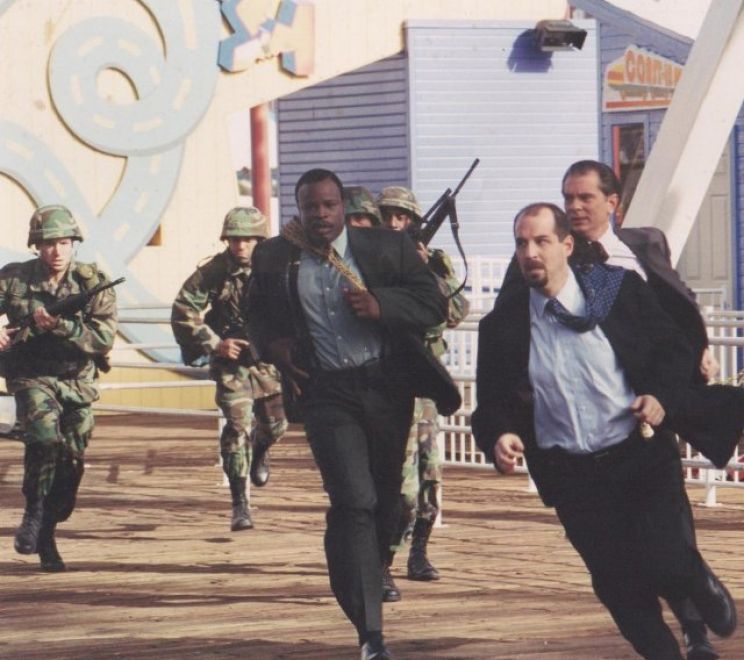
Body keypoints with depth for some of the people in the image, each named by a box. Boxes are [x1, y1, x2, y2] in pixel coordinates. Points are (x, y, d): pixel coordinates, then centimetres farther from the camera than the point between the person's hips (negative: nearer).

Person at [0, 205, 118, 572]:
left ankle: (46, 535, 24)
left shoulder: (93, 284, -6)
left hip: (77, 383, 2)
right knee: (45, 438, -29)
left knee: (71, 464, 4)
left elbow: (104, 339, -15)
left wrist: (60, 325, -28)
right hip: (32, 378, -2)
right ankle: (34, 513, -9)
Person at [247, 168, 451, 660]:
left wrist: (381, 306, -21)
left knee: (385, 499, 15)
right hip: (325, 393, -2)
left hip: (386, 385, 2)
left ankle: (365, 578, 44)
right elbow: (256, 312, 20)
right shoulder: (274, 258, 2)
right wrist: (273, 344, -1)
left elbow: (434, 304, -4)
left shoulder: (388, 248, -2)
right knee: (355, 502, -15)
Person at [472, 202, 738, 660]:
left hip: (641, 456, -2)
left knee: (666, 566, -12)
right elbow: (493, 401, 4)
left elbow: (676, 349, 4)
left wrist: (662, 396, -16)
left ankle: (703, 587, 24)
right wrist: (499, 436, -19)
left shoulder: (622, 290, -3)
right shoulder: (503, 324, 0)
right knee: (618, 587, 4)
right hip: (572, 478, 2)